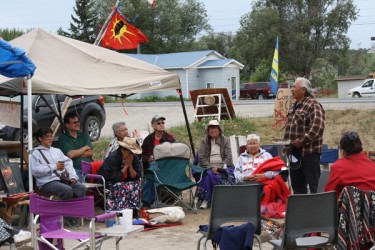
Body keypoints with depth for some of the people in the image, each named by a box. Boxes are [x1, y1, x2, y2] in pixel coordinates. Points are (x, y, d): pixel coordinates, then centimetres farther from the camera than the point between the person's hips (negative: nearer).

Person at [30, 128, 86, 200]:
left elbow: (68, 163, 15)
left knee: (81, 188, -21)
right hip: (48, 182, -6)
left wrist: (73, 176, -4)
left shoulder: (57, 150, 25)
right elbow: (35, 170, -8)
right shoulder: (36, 153, 7)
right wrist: (55, 166, -7)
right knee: (68, 190, -32)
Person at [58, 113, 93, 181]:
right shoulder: (63, 138, 6)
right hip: (76, 169, -5)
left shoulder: (84, 136, 21)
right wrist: (85, 148, 6)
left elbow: (90, 152, 8)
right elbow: (70, 154, -8)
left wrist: (76, 154, -5)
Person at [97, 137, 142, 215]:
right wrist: (126, 166, -21)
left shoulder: (134, 158, -4)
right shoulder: (112, 158, -21)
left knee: (137, 185, -19)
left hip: (123, 183, 6)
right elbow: (115, 179, -25)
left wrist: (130, 166, -19)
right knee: (121, 188, -33)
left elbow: (136, 177, -5)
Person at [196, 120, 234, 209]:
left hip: (223, 167, 1)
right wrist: (211, 168, -13)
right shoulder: (204, 141, 10)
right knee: (209, 174, -35)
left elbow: (228, 157, 4)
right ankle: (206, 199, -27)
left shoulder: (225, 140, 12)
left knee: (223, 176, -33)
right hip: (208, 167, -1)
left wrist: (220, 167, -12)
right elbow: (201, 158, 1)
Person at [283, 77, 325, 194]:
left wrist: (302, 141, -22)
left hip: (309, 151, -9)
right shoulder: (296, 105, 16)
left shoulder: (313, 105, -12)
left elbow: (317, 127, -24)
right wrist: (287, 145, 14)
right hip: (295, 151, 9)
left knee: (313, 185, -5)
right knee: (297, 184, 15)